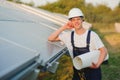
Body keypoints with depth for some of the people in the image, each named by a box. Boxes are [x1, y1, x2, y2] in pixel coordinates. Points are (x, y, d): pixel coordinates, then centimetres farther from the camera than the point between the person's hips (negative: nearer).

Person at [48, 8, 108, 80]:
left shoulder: (92, 35, -13)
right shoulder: (69, 35, -3)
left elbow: (104, 51, -13)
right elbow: (50, 39, -4)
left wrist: (97, 64, -28)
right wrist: (64, 28, -10)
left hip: (92, 69, -3)